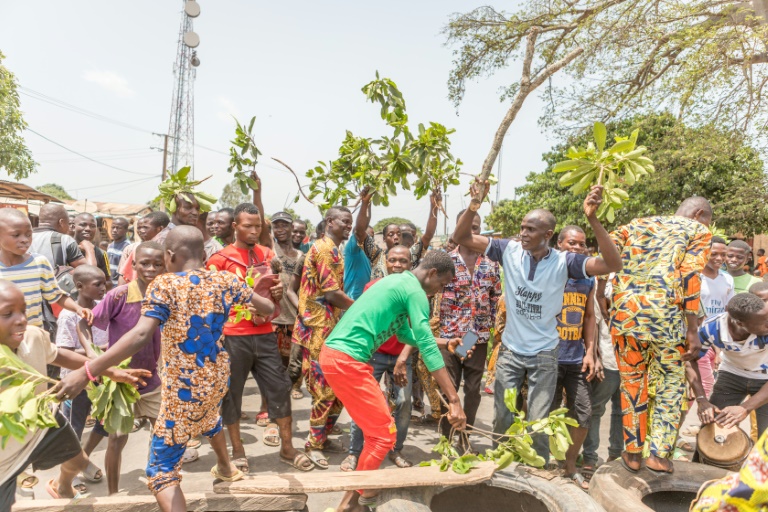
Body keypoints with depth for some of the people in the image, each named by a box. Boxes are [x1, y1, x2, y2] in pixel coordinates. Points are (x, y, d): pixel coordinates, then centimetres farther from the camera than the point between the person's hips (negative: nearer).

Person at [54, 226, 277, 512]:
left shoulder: (164, 285, -15)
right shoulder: (224, 280, -1)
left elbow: (140, 335, -28)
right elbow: (269, 308, 7)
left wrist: (87, 372, -29)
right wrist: (251, 307, 30)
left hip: (183, 389, -6)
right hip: (217, 378, 6)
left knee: (161, 472, 5)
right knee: (209, 417, 40)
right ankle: (225, 467, 62)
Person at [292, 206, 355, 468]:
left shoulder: (332, 250, 18)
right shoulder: (325, 250, -14)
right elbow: (333, 294, -19)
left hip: (330, 327, 10)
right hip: (320, 329, -10)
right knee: (326, 390, -2)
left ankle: (322, 435, 27)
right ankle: (314, 444, 12)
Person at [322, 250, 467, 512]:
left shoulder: (398, 283, 20)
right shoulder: (414, 290, -9)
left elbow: (406, 334, 32)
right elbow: (427, 348, -16)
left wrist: (443, 342, 33)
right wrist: (454, 400, -15)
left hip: (336, 355, 10)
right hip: (346, 360, -10)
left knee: (376, 427, 19)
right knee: (384, 434, 0)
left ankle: (360, 491, 30)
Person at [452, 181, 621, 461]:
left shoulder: (564, 262, -14)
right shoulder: (510, 251, -9)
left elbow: (613, 264, -25)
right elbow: (461, 237, -11)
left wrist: (593, 219, -36)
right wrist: (474, 205, -29)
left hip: (544, 354, -2)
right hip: (510, 351, 2)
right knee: (502, 419, 13)